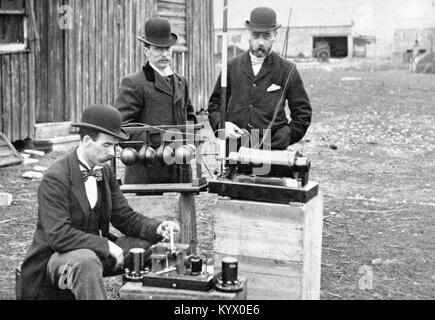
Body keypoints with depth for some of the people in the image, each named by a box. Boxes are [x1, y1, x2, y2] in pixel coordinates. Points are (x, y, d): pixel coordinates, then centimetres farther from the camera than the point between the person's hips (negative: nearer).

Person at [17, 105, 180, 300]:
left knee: (146, 243, -7)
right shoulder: (55, 178, -19)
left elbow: (125, 217, 7)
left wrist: (157, 228, -12)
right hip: (56, 256, -7)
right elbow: (58, 235, -26)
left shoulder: (105, 172, 5)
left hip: (96, 252, 7)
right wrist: (106, 245, -26)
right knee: (86, 261, -38)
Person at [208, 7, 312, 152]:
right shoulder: (232, 67, 11)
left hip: (273, 150, -1)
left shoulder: (287, 70, 5)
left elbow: (303, 114, 7)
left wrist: (280, 140, -5)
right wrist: (222, 124, -1)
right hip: (234, 149, 2)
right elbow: (215, 104, 19)